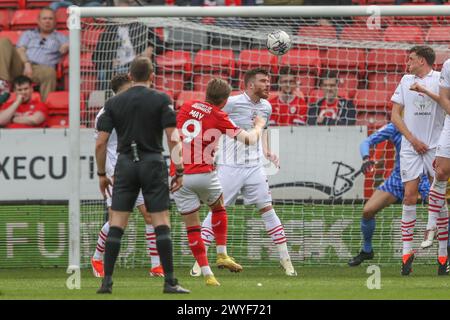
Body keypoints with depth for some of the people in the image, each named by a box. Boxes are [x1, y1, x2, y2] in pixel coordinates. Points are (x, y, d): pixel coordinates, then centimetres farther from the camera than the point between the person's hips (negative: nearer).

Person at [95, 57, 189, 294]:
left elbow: (100, 142, 2)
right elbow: (173, 138, -8)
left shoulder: (114, 103, 5)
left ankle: (107, 281, -1)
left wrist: (101, 174, 11)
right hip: (153, 163, -2)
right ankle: (170, 281, -4)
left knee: (117, 223, 4)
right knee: (161, 223, 0)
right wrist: (179, 170, -2)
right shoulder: (161, 100, -1)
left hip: (125, 163, 2)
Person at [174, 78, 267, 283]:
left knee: (192, 226, 7)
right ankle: (222, 254, 19)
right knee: (218, 207, 27)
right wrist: (259, 126, 16)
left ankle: (206, 273, 2)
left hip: (178, 175, 2)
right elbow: (249, 140, -5)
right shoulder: (219, 117, -3)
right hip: (204, 173, -2)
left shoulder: (187, 107, 7)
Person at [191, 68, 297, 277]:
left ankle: (285, 259, 5)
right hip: (229, 167, -5)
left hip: (255, 167, 5)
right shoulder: (232, 103, -11)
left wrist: (266, 152, 12)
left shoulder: (266, 107, 8)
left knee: (267, 210, 0)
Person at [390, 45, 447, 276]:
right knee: (409, 195, -7)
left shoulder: (440, 79, 2)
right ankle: (407, 252, -4)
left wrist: (425, 90, -18)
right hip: (411, 146, 3)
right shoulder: (406, 81, 13)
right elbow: (395, 114, 10)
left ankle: (443, 255, 2)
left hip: (436, 145, -2)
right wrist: (413, 139, 0)